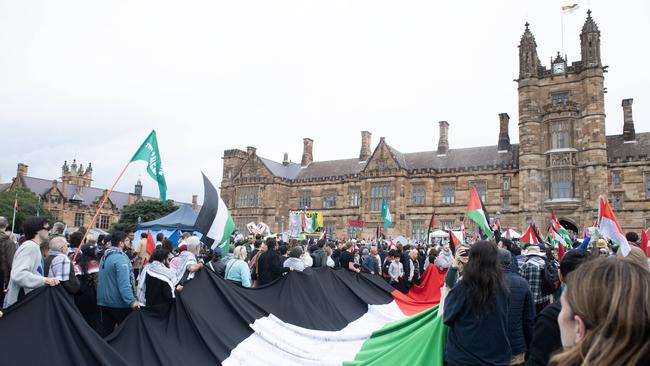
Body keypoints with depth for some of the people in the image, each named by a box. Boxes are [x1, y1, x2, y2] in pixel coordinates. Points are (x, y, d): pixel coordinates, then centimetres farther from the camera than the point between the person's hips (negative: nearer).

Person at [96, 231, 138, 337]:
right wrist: (131, 301, -27)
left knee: (105, 331, 12)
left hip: (104, 301, 9)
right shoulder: (120, 258, -20)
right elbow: (124, 283, -26)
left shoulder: (104, 257, 11)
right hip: (118, 303, -9)